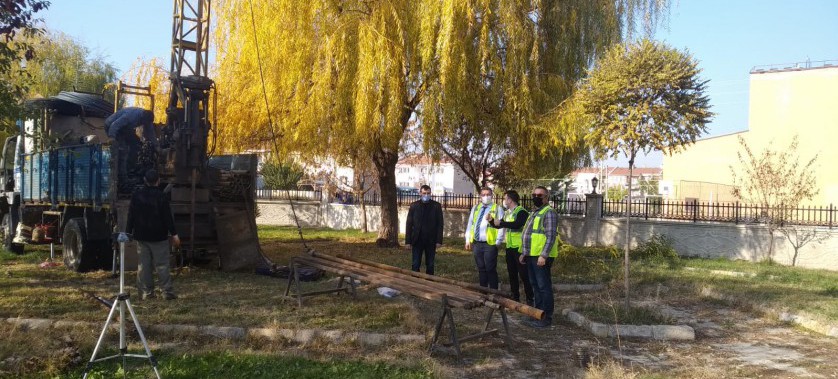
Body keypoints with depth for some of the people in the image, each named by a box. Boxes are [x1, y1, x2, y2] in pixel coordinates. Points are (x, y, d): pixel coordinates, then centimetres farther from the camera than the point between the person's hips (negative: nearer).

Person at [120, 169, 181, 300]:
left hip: (141, 236, 4)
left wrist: (128, 232, 12)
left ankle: (146, 292, 7)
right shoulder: (161, 196, -10)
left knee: (144, 264, 7)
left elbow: (131, 215, 5)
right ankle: (167, 291, -3)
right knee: (162, 264, -1)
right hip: (159, 236, -3)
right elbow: (168, 217, -9)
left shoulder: (136, 195, 2)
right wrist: (174, 234, -6)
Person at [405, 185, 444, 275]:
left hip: (431, 241, 0)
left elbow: (439, 224, -1)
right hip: (417, 240, 0)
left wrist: (439, 241, -7)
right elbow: (409, 224, 1)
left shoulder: (436, 206, 1)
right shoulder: (414, 206, 2)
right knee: (416, 265, 1)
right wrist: (408, 241, -3)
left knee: (430, 265, 8)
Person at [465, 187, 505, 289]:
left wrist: (497, 243, -12)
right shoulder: (475, 208, 13)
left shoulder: (498, 209, -3)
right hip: (476, 243, 5)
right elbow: (469, 225, 15)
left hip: (490, 244, -5)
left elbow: (501, 227, -7)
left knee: (490, 269, -2)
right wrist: (468, 240, 10)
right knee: (481, 269, 13)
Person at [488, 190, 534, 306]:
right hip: (509, 247, 8)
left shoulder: (521, 212, -13)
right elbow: (500, 225, 23)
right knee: (512, 273, 13)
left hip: (520, 248, -8)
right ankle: (515, 297, 23)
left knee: (524, 274, -4)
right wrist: (491, 221, 4)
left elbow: (517, 225, -30)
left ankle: (530, 298, 3)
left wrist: (500, 223, -27)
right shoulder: (507, 213, 13)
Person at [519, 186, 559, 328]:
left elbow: (551, 237, -19)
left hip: (541, 257, -10)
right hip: (531, 256, 10)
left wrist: (543, 255, -24)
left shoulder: (549, 213, -12)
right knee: (535, 286, 15)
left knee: (544, 287, -4)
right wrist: (524, 253, 21)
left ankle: (546, 317, 1)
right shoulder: (533, 213, 19)